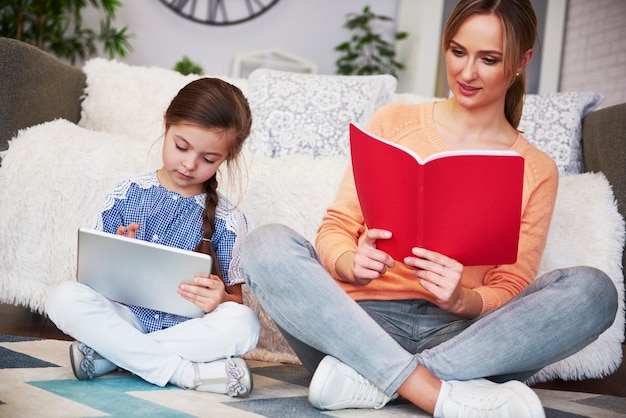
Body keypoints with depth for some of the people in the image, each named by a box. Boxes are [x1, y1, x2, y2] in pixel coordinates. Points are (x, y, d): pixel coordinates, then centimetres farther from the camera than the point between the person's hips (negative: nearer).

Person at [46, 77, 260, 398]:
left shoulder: (227, 220, 3)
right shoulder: (127, 195, 5)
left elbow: (235, 301, 2)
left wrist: (220, 299, -23)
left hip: (187, 328, 0)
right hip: (126, 315, 0)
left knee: (244, 325, -30)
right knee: (64, 298, -27)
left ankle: (109, 354, -21)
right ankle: (185, 371, -26)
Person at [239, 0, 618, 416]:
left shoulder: (537, 171, 11)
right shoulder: (394, 121, 11)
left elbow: (509, 292, 4)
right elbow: (336, 227, 5)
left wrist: (462, 300, -19)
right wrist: (352, 264, -19)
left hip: (458, 335, 0)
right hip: (367, 318, 0)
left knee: (593, 289, -25)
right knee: (267, 244, -25)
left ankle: (365, 378, -31)